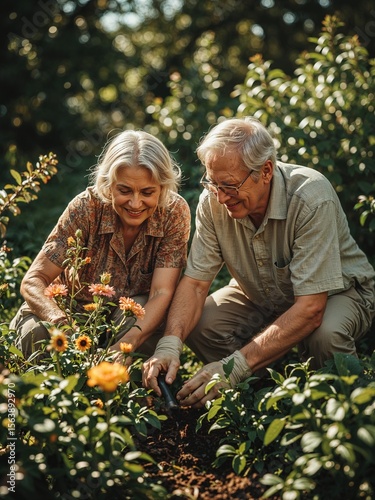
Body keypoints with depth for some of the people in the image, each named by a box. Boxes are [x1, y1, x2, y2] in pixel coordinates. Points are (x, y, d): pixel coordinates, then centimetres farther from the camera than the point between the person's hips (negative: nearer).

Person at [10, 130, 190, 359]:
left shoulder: (175, 212, -20)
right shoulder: (87, 207, -23)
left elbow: (162, 293, -25)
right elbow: (33, 280, -25)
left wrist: (128, 343, -45)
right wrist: (61, 322, -47)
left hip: (135, 314, 1)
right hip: (74, 309, -1)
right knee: (37, 334, -30)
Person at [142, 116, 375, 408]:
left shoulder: (311, 198, -34)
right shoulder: (214, 200, -19)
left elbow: (310, 310, -37)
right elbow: (196, 282, -17)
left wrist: (236, 367, -43)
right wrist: (170, 344, -36)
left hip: (337, 291, -4)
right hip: (263, 295, 4)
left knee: (324, 335, -36)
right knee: (197, 324, -21)